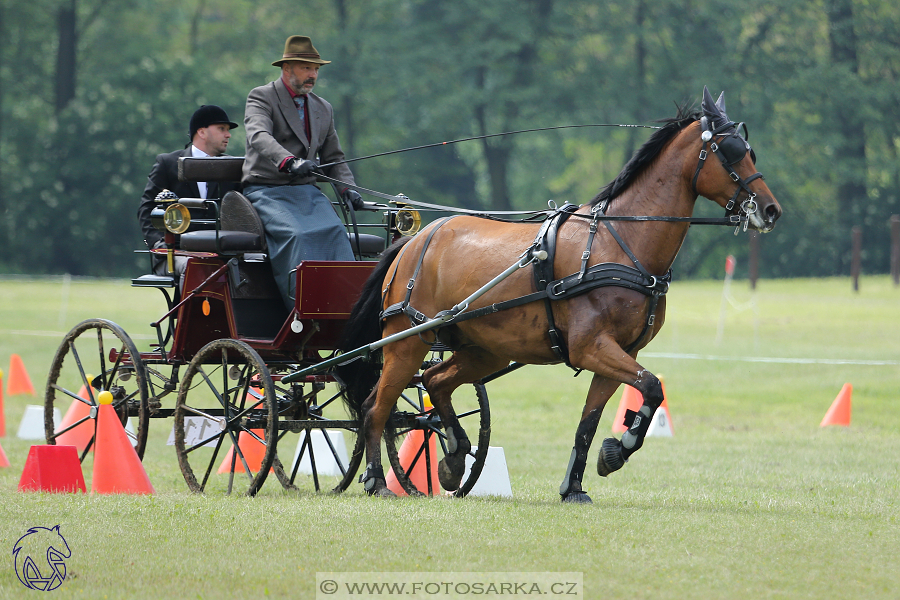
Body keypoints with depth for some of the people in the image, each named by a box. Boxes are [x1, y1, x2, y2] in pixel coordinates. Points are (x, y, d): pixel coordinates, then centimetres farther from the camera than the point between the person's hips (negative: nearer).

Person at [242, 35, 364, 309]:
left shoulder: (323, 109, 21)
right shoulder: (261, 97, 0)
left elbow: (333, 158, 23)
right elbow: (259, 137, -20)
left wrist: (348, 189, 2)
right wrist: (289, 162, -39)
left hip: (307, 192, 5)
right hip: (267, 191, -5)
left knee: (335, 232, -24)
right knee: (295, 234, -32)